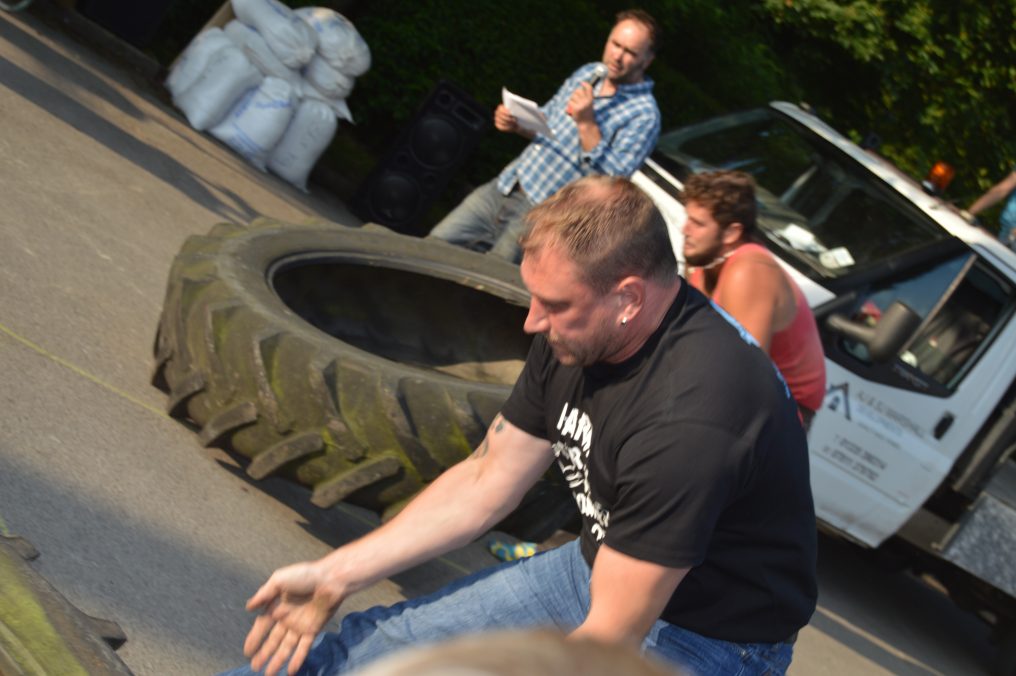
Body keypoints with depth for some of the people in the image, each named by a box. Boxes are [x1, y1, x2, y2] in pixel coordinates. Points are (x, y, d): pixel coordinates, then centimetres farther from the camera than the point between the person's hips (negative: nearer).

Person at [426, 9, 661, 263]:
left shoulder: (644, 115, -12)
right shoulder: (586, 74, 11)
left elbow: (614, 180, -20)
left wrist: (587, 124, -25)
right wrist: (516, 124, 2)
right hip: (502, 188, 7)